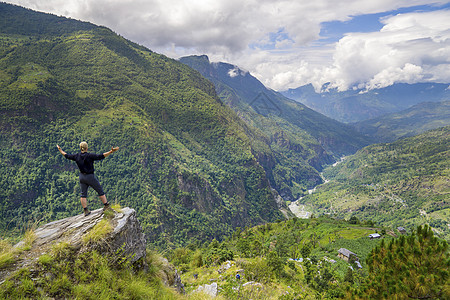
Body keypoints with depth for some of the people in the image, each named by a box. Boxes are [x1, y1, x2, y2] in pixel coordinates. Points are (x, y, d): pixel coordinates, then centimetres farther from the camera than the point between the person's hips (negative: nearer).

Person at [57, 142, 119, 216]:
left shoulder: (77, 156, -2)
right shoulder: (90, 156, -19)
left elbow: (67, 156, 13)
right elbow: (101, 156, -30)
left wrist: (60, 150, 30)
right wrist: (111, 151, -36)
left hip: (82, 177, 5)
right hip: (90, 177, -5)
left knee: (83, 194, 11)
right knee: (100, 191, 8)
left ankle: (86, 210, 11)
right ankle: (106, 206, 15)